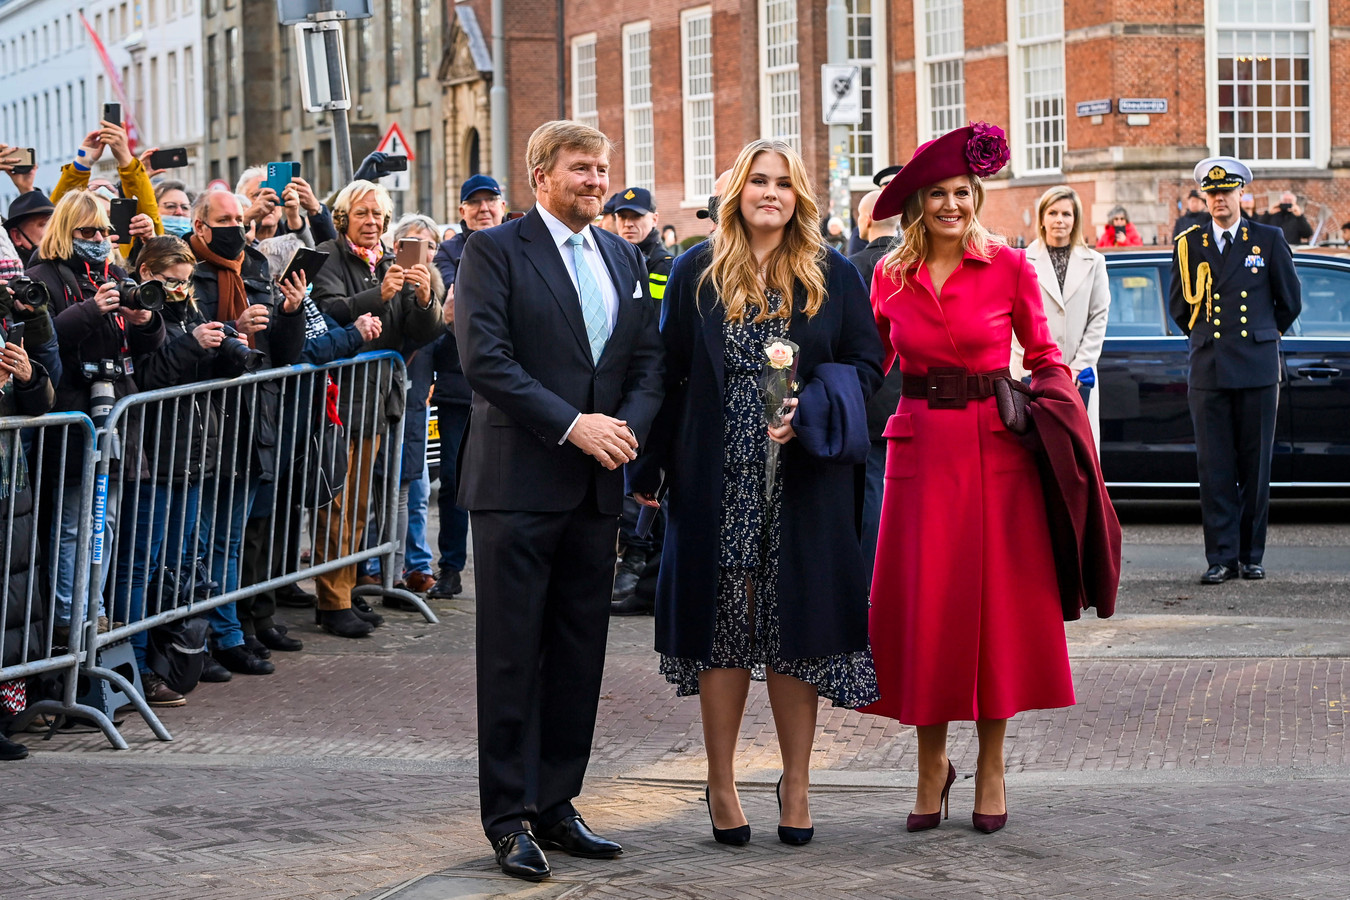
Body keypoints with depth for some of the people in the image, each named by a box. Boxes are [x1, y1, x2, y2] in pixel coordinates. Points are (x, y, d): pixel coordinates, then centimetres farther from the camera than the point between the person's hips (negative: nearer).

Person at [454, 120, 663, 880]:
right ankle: (511, 818, 4)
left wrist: (629, 426, -7)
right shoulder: (495, 250, -4)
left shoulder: (625, 259, 15)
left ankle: (556, 804, 18)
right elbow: (486, 360, -14)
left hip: (598, 486, 6)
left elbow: (649, 360, 13)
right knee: (513, 656, -2)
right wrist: (573, 425, -18)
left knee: (580, 654, 9)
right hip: (519, 482, -6)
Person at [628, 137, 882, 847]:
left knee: (795, 627, 2)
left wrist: (810, 406, -14)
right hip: (718, 482, 0)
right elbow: (670, 371, 5)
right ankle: (721, 784, 12)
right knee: (721, 626, 2)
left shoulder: (832, 276, 6)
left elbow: (866, 363, 4)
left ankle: (795, 783, 12)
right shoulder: (698, 273, 5)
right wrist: (651, 467, 0)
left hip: (803, 480, 0)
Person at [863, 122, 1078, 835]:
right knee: (921, 603, 2)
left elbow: (1042, 355, 6)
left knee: (995, 597, 1)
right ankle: (931, 763, 16)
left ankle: (991, 766, 13)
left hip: (996, 447, -2)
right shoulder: (891, 278, 6)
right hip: (920, 447, 2)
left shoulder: (1008, 267, 0)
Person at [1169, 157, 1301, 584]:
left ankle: (1251, 555, 9)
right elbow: (1179, 306, 20)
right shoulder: (1189, 245, 9)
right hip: (1208, 372, 1)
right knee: (1214, 468, -2)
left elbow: (1290, 301, 14)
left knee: (1255, 466, 2)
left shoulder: (1268, 240, 6)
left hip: (1256, 371, -1)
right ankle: (1221, 557, 1)